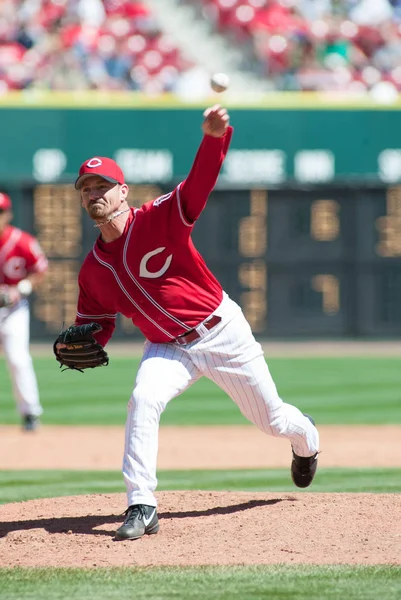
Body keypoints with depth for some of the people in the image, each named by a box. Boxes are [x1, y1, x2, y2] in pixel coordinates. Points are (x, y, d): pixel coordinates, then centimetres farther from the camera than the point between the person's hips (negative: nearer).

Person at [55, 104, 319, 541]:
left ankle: (306, 440, 51)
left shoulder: (158, 219, -18)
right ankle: (141, 506, -23)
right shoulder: (93, 269, -3)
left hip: (222, 332, -3)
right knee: (143, 401, -27)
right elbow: (95, 326, 7)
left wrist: (214, 139, -54)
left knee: (270, 418, 13)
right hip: (169, 348, 3)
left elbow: (200, 183, -34)